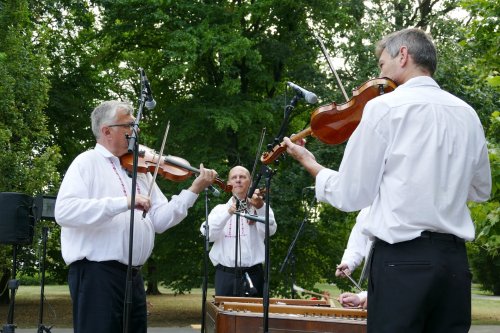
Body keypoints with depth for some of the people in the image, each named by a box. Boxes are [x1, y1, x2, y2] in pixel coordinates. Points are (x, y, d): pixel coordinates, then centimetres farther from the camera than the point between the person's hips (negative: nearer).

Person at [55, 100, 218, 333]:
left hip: (133, 274, 7)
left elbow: (160, 220, 10)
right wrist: (124, 202, -26)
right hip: (96, 272, -7)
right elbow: (64, 211, -20)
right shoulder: (87, 162, -4)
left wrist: (193, 191, -1)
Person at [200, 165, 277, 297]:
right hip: (225, 275, 1)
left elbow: (270, 230, -12)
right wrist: (228, 212, -19)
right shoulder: (220, 209, 12)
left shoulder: (261, 208, 8)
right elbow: (207, 234, -5)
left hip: (253, 275, -1)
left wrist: (260, 207, -30)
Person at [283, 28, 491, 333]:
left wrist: (311, 165, 14)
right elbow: (481, 190, 23)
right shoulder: (467, 114, 10)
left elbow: (351, 195, -3)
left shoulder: (385, 106, -5)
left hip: (402, 258, -5)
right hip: (455, 259, 5)